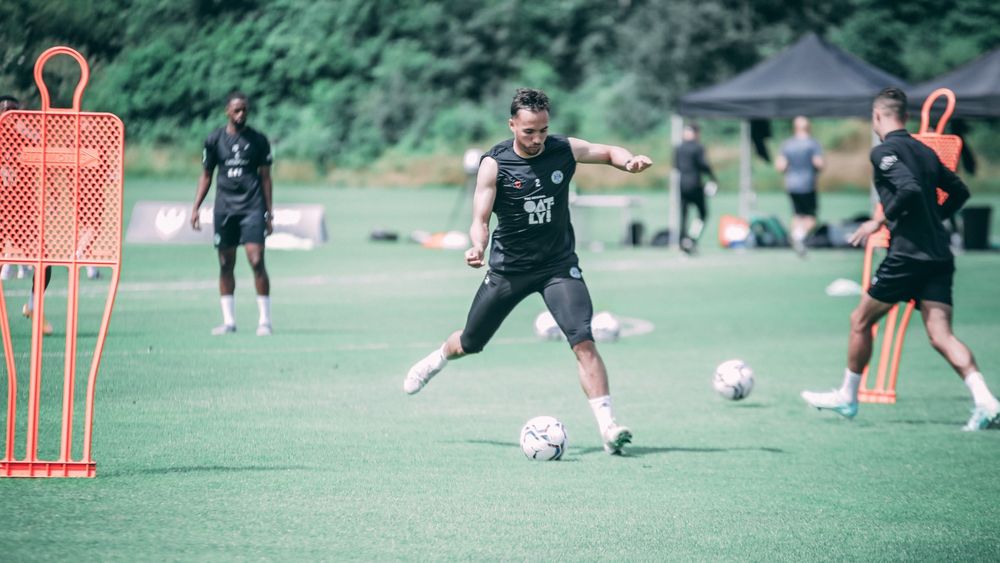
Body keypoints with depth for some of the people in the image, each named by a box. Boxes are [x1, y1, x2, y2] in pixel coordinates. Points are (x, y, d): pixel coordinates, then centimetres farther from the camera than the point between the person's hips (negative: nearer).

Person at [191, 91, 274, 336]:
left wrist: (269, 213, 5)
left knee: (257, 261, -11)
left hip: (252, 208, -2)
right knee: (225, 264, 4)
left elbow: (265, 177, 7)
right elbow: (206, 176, 12)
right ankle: (229, 320, 11)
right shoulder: (215, 140, 6)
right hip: (224, 208, 2)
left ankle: (264, 320, -5)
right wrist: (196, 208, 5)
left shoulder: (258, 140, 3)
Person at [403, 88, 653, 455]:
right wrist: (478, 247, -39)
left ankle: (608, 428, -20)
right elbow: (480, 218, -17)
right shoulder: (494, 164, -15)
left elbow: (608, 153, 8)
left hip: (559, 265, 0)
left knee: (583, 341, -20)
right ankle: (435, 361, 53)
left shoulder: (564, 150, -8)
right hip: (508, 268, 0)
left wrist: (630, 161, -16)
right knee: (470, 343, 17)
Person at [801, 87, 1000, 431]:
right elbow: (959, 192, 23)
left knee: (861, 321, 13)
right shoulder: (924, 151, 17)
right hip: (939, 256, 7)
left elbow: (910, 188, -22)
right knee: (941, 336, -2)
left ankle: (847, 397, 25)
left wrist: (880, 221, -12)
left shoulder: (884, 151, -7)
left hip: (908, 254, -7)